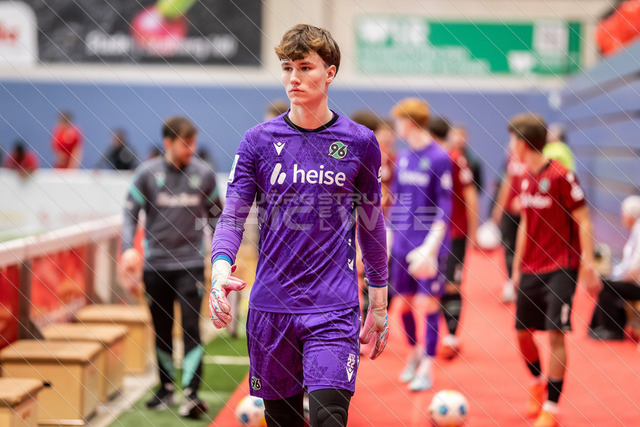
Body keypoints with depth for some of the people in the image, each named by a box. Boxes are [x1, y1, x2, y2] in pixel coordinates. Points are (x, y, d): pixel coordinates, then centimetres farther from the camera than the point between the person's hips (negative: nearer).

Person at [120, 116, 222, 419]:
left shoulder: (203, 174, 0)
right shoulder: (147, 173, -3)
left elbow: (215, 212, 13)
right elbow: (131, 212, 0)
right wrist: (128, 248, -14)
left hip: (190, 264, -1)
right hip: (155, 265, 1)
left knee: (192, 328, -10)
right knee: (161, 330, 10)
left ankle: (191, 393, -10)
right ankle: (166, 388, 24)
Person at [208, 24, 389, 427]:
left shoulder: (360, 143, 3)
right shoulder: (258, 141, 3)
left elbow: (371, 224, 12)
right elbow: (233, 217, 0)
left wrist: (379, 304, 15)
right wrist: (221, 266, -21)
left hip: (334, 308, -2)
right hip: (270, 307, 2)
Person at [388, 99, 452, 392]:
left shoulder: (439, 158, -9)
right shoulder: (402, 158, 10)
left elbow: (444, 208, -11)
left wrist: (431, 246, -18)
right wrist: (389, 236, 13)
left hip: (428, 245, -6)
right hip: (401, 244, 6)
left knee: (429, 303, -3)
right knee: (402, 303, 9)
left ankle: (427, 367, 6)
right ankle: (415, 351, 31)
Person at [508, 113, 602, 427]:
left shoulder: (561, 176, -14)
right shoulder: (526, 179, 9)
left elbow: (583, 222, -13)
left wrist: (588, 267, -17)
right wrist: (517, 266, 19)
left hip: (561, 268, -7)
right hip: (531, 269, 7)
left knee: (555, 333, -12)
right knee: (522, 332, 9)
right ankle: (538, 383, 36)